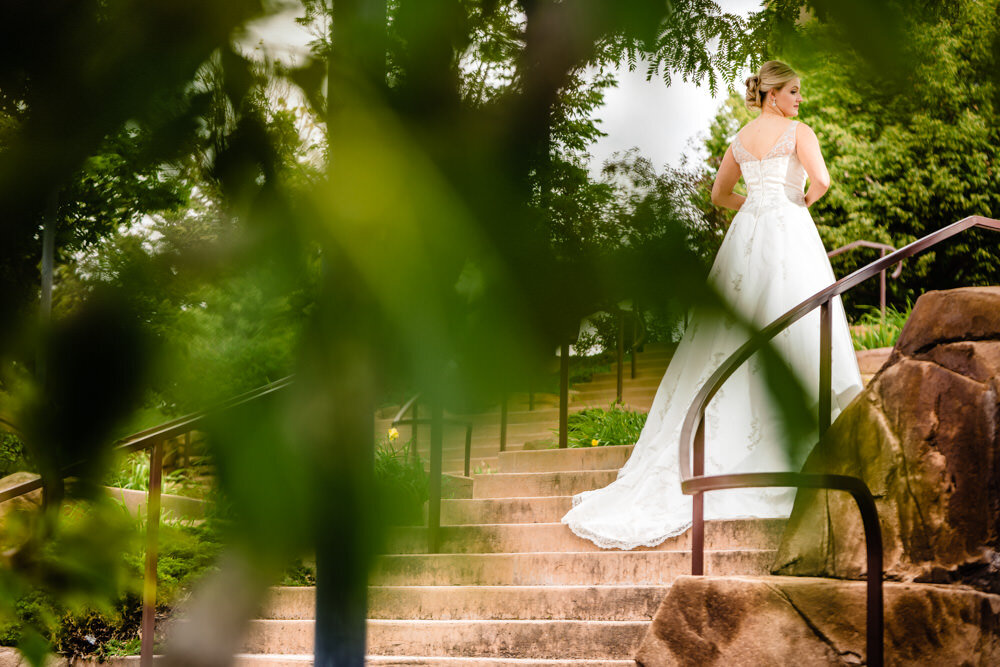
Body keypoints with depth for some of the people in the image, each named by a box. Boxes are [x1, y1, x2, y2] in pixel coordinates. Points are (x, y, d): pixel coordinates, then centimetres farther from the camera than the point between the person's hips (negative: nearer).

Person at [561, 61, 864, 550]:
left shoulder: (741, 139, 15)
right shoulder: (798, 133, -3)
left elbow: (719, 195, 23)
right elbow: (821, 180, -16)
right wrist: (802, 202, 3)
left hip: (747, 234, 6)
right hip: (789, 234, -6)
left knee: (735, 335, 7)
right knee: (791, 326, -4)